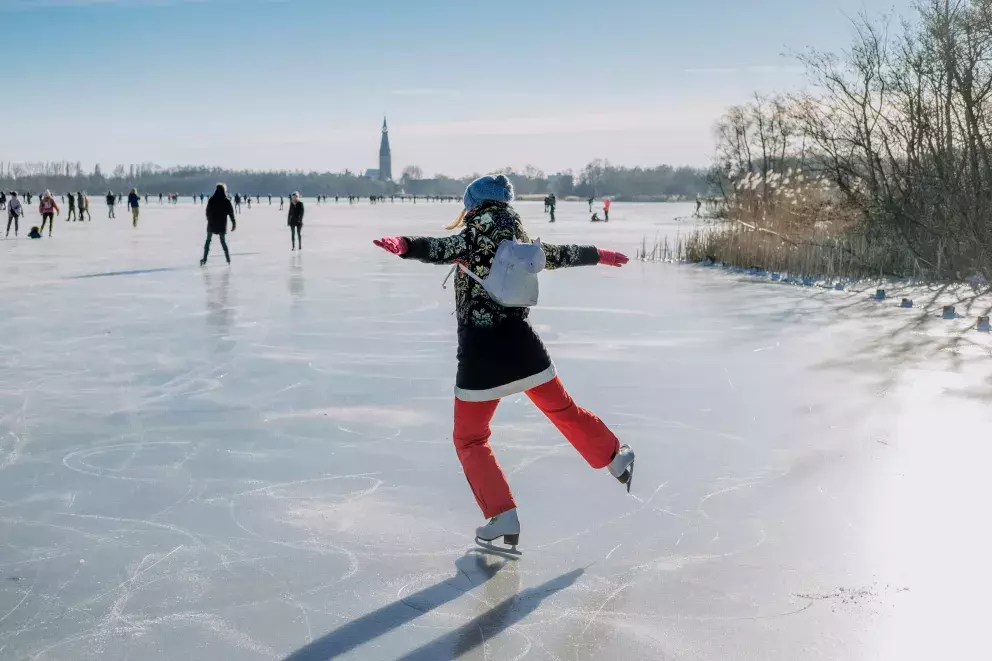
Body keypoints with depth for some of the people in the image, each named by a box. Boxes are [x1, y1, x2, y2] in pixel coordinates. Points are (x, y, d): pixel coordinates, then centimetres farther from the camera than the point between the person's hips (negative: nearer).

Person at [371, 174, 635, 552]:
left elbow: (443, 249, -29)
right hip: (523, 348, 5)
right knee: (563, 410, 26)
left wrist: (405, 246, -46)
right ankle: (615, 458, 40)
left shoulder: (475, 237, -8)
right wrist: (599, 256, 42)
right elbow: (559, 255, 24)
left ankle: (502, 517, 3)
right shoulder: (520, 242, 8)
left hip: (481, 356, -5)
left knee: (470, 440, 10)